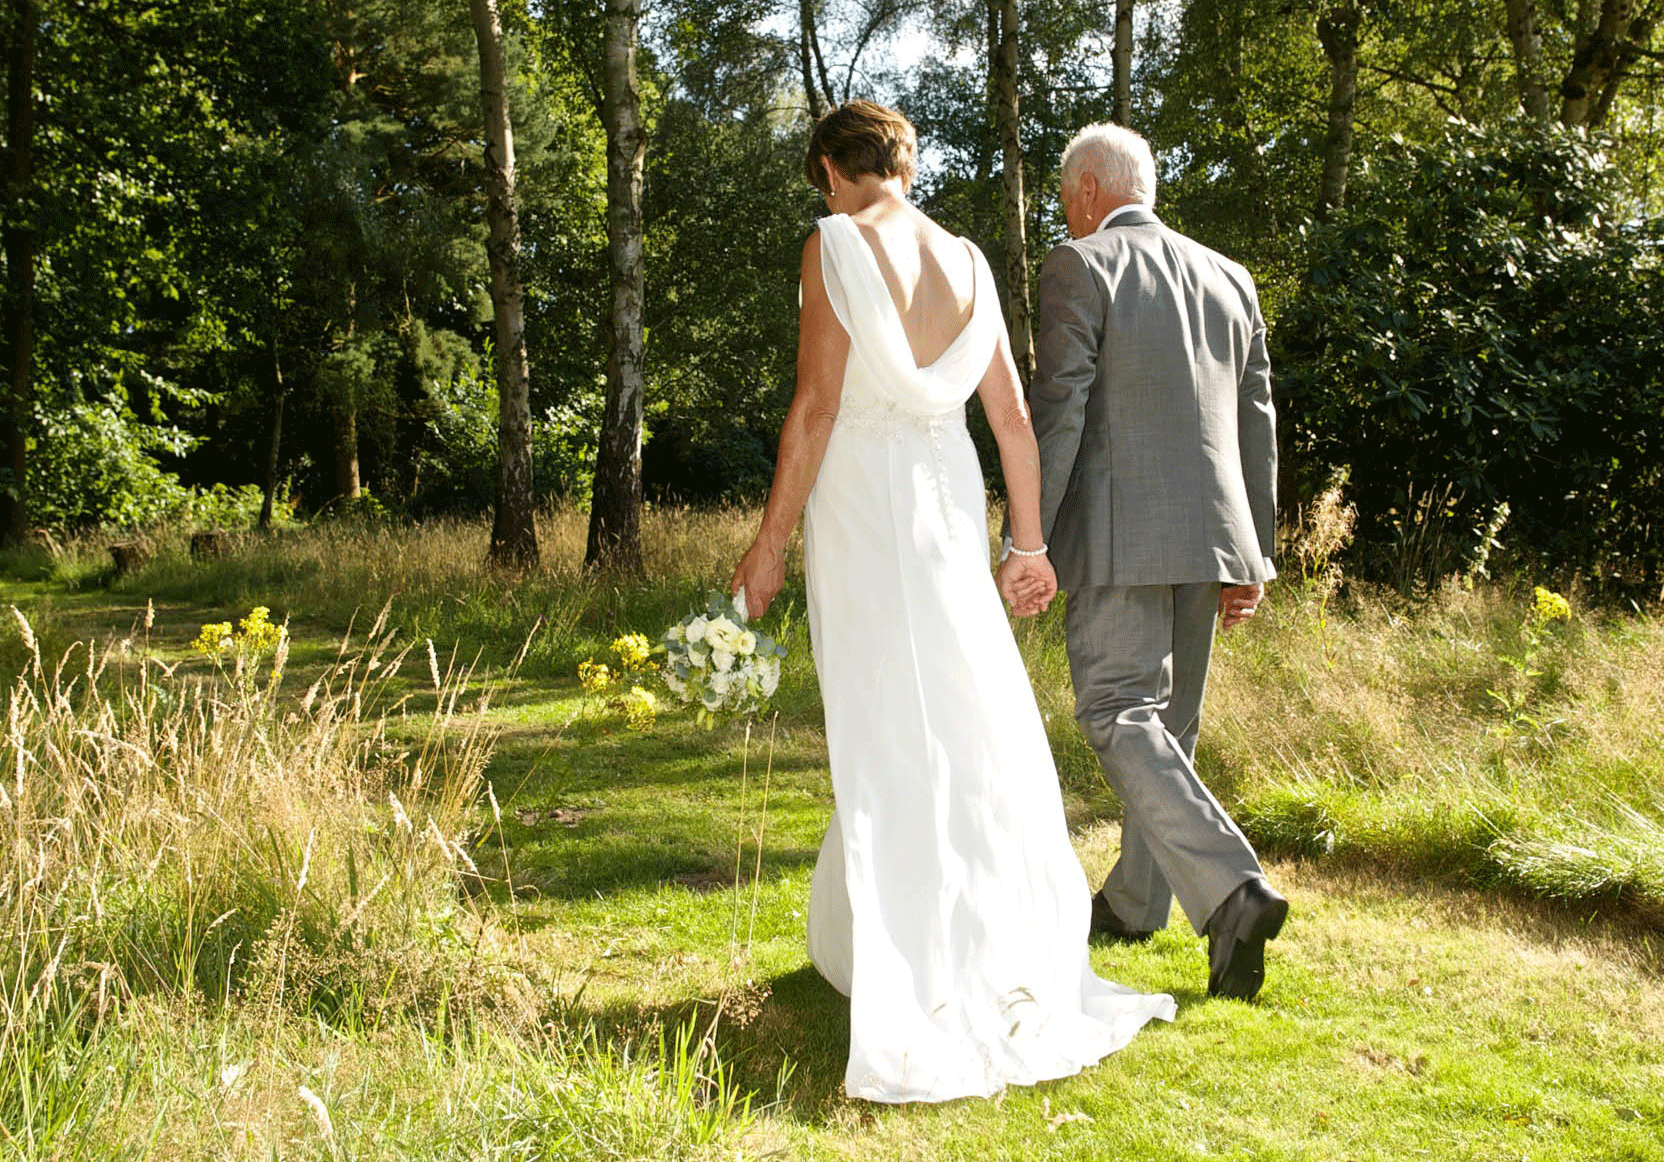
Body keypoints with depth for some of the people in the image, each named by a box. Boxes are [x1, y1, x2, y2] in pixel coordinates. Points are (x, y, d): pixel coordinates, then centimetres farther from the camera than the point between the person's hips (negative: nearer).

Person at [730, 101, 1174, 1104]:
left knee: (889, 731, 1)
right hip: (949, 496, 5)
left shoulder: (837, 244, -7)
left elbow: (817, 405, -13)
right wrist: (1032, 541, 15)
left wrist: (772, 541, -8)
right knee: (973, 718, 12)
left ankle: (922, 979, 6)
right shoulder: (966, 260, 9)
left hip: (860, 497, -5)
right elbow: (1013, 415, 9)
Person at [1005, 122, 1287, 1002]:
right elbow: (1257, 425, 14)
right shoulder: (1229, 279, 14)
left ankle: (1232, 892, -20)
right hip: (1208, 533, 7)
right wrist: (1251, 555, 18)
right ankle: (1134, 902, 27)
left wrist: (1027, 543, -11)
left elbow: (1058, 411, -12)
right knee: (1167, 718, 15)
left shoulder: (1079, 267, -4)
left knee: (1122, 714, -5)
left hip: (1117, 533, -7)